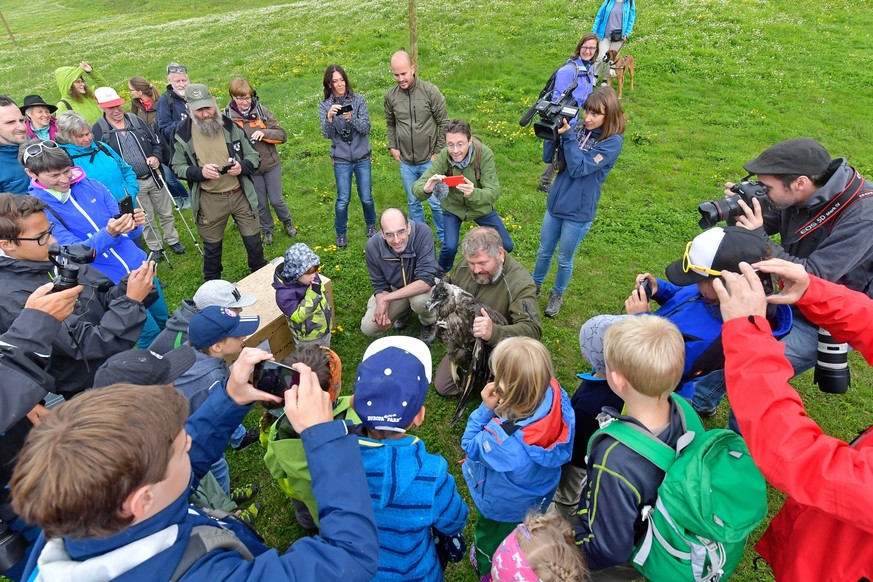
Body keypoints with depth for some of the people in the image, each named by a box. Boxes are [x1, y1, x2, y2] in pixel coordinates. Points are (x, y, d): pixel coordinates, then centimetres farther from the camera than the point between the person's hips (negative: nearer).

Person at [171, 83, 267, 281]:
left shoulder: (231, 126, -3)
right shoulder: (183, 134, -5)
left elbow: (253, 156, 4)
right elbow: (177, 167, 1)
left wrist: (242, 166, -19)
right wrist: (200, 171, -20)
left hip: (241, 194, 1)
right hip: (210, 200, 0)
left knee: (253, 241, 11)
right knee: (212, 246, 15)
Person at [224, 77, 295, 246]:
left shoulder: (262, 111, -6)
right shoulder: (228, 116, -6)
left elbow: (282, 135, -8)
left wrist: (264, 133, -25)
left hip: (271, 164, 0)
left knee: (276, 200, 6)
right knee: (260, 203, 12)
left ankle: (287, 222, 36)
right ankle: (267, 230, 35)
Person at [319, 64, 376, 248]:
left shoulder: (358, 100, -3)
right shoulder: (325, 106, -1)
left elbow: (366, 128, -10)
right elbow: (327, 134, -10)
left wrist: (351, 118, -28)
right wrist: (329, 117, -29)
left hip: (362, 158, 0)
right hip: (341, 160, 0)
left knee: (366, 198, 7)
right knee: (343, 200, 0)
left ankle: (371, 225, 34)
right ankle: (340, 233, 22)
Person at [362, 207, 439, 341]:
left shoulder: (423, 233, -35)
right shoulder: (373, 246, -23)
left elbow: (426, 281, -37)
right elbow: (380, 285, -10)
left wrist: (386, 299, -36)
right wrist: (382, 307, -32)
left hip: (423, 285, -3)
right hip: (395, 288, 3)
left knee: (420, 300, -37)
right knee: (368, 328, -8)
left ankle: (429, 323, 1)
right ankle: (404, 311, 21)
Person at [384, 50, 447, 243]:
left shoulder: (430, 91, -12)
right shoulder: (390, 96, -1)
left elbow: (443, 123, -7)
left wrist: (439, 152, -9)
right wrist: (392, 146, 5)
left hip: (429, 161, -3)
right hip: (406, 162, 3)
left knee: (436, 202, 5)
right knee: (413, 202, 16)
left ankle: (444, 238, 26)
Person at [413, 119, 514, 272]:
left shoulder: (484, 154, -29)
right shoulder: (443, 156, -27)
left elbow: (493, 192, -33)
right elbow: (416, 187, -29)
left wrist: (474, 193, -55)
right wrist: (426, 189, -54)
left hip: (480, 207, 1)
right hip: (453, 206, -1)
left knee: (506, 246, 3)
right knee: (449, 247, -19)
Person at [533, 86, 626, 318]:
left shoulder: (613, 141, -14)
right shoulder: (578, 130, -1)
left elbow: (578, 168, -22)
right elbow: (548, 158, -2)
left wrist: (568, 135, -24)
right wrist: (553, 130, -16)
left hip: (578, 212, -4)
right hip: (555, 204, 4)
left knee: (564, 259, 14)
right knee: (544, 251, 20)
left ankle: (557, 294, 38)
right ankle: (534, 287, 42)